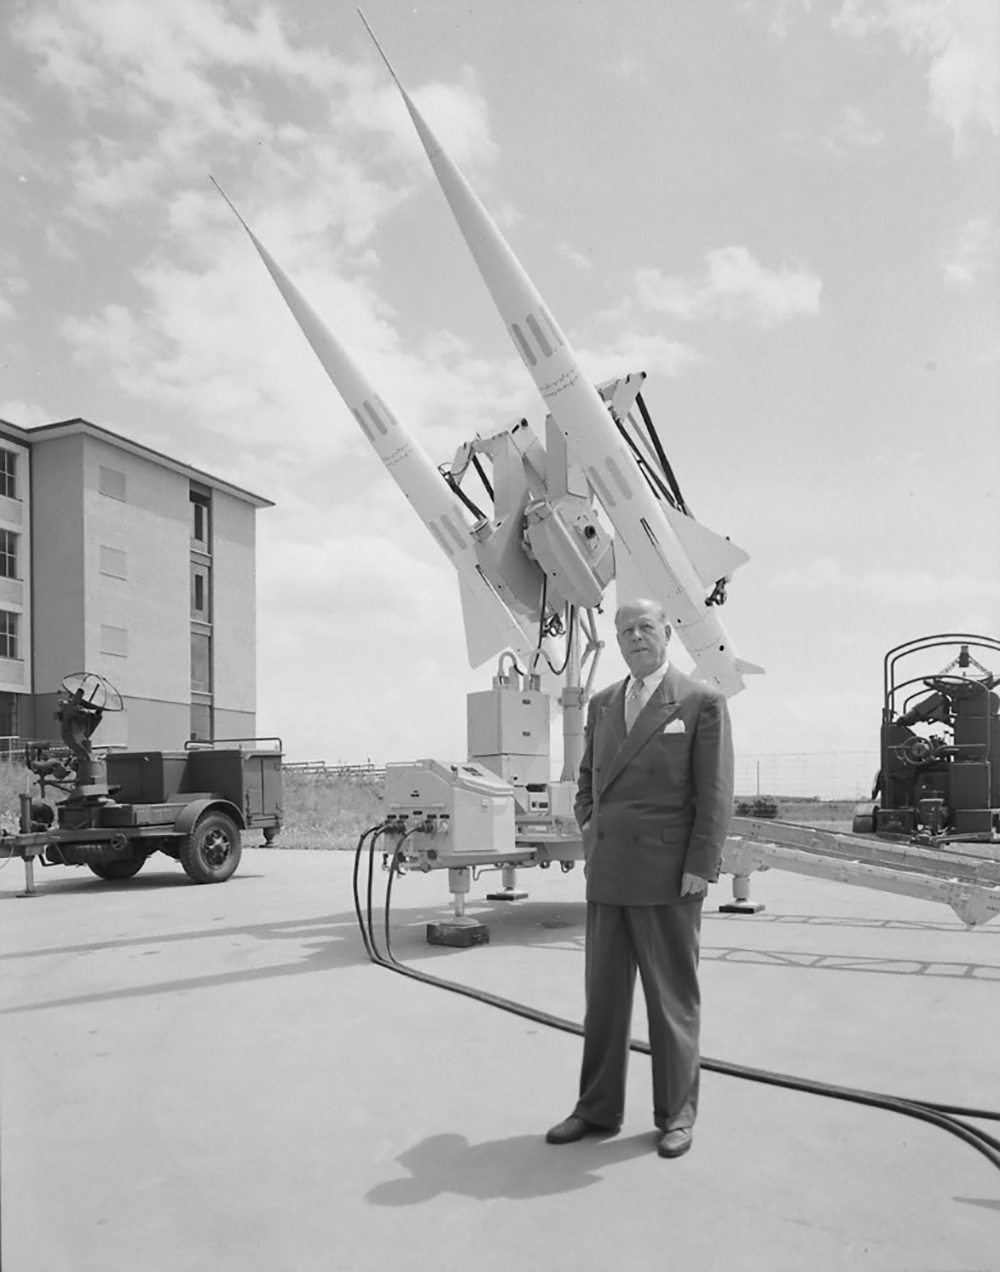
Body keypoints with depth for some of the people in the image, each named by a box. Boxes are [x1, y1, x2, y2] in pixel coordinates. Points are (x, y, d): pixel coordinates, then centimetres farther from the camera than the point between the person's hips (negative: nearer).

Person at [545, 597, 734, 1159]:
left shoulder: (702, 702, -3)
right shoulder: (602, 704, 14)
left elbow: (716, 793, -7)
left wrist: (700, 867, -12)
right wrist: (589, 830, 8)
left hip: (668, 875, -5)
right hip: (607, 873, 5)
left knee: (673, 998, 6)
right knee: (604, 994, 11)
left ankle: (677, 1114, 20)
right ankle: (598, 1109, 24)